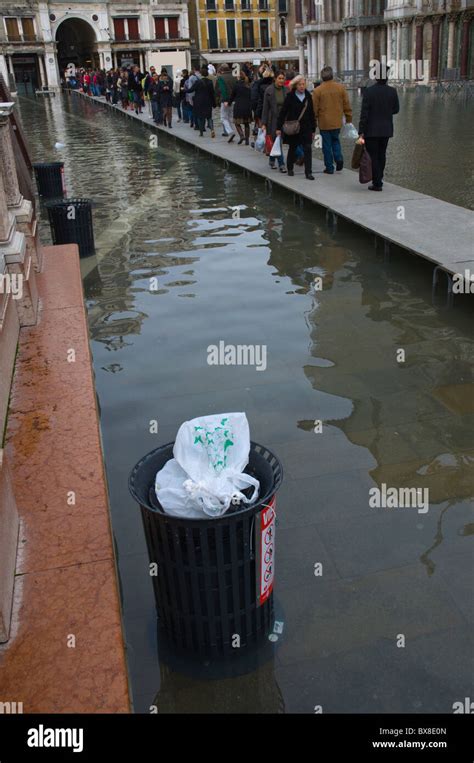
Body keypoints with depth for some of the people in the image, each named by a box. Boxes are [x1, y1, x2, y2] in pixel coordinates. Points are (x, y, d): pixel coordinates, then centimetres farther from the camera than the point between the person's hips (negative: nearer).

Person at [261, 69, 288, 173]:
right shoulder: (269, 90, -5)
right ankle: (281, 164, -3)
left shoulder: (286, 90, 3)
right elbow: (265, 107, -4)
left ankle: (272, 160, 29)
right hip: (273, 119, -3)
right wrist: (263, 123, -7)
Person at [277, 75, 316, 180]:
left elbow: (312, 114, 11)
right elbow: (283, 112, -4)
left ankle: (308, 172, -6)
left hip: (306, 128, 2)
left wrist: (313, 129, 9)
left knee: (308, 149, -7)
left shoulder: (308, 96, 6)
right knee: (292, 148, 11)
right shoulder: (290, 96, -3)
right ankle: (290, 169, 30)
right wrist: (279, 127, -8)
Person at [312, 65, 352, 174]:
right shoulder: (340, 87, -2)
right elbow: (347, 105, 2)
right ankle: (339, 158, -1)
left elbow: (314, 108, -6)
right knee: (335, 140, 23)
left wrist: (314, 122, 5)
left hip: (324, 123, -2)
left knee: (327, 145, 6)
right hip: (337, 122, 3)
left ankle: (329, 168, 9)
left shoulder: (317, 90, -9)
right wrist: (349, 119, 12)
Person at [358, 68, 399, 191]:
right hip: (386, 130, 4)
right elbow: (396, 110, 9)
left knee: (372, 156, 2)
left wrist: (361, 131, -12)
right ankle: (378, 180, 28)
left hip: (371, 130, -4)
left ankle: (377, 184, 0)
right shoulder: (392, 91, -3)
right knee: (381, 155, 18)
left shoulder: (369, 91, -14)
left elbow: (364, 113, -15)